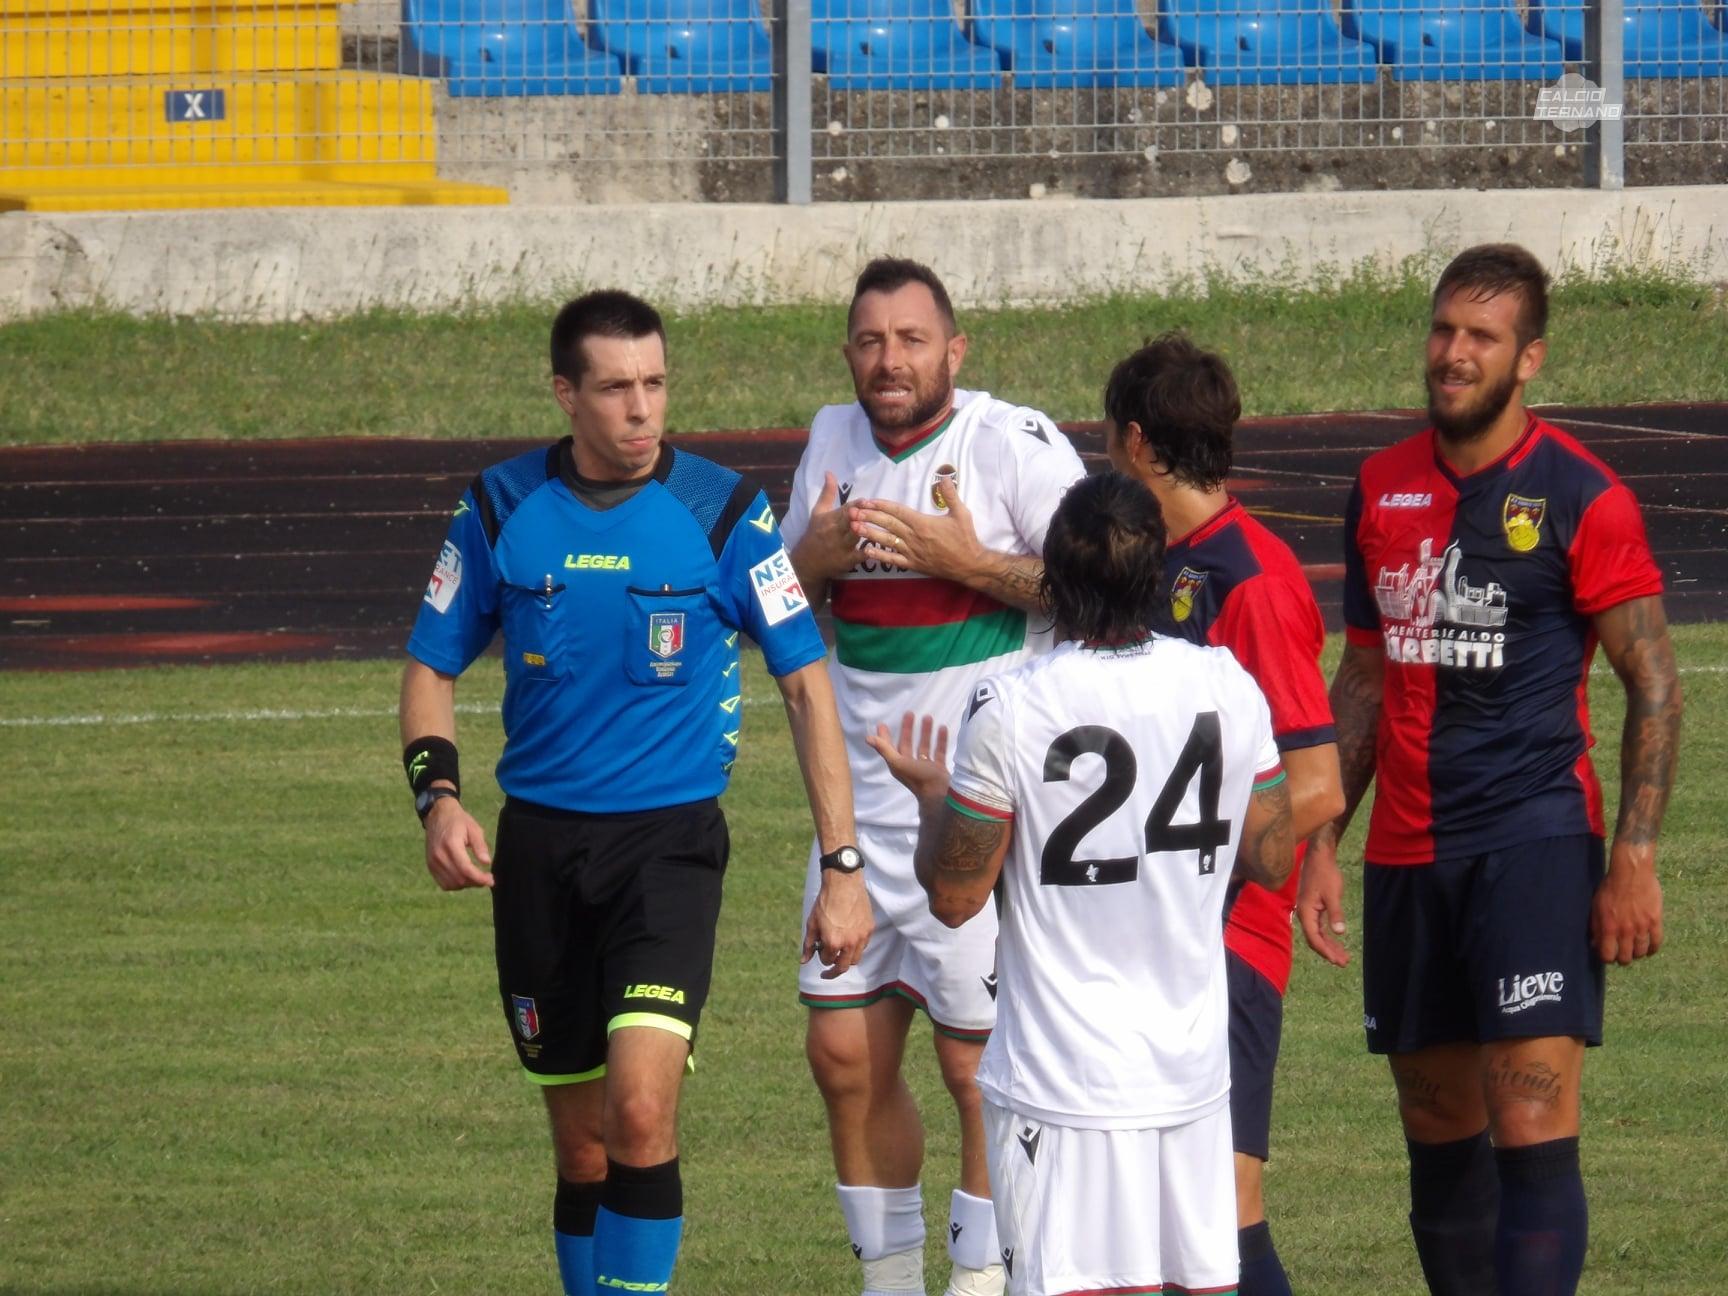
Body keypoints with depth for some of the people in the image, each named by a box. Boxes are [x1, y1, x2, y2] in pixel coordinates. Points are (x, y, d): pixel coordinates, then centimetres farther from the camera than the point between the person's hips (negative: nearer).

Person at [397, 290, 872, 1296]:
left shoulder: (724, 513, -5)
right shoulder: (502, 508, 1)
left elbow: (807, 684, 1)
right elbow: (432, 666, 11)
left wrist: (844, 869, -3)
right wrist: (439, 797, -8)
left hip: (670, 837, -3)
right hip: (539, 844, 3)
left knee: (641, 1106, -22)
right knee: (582, 1144, 7)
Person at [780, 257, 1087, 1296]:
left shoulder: (1014, 443, -10)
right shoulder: (833, 442, 11)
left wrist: (970, 562, -20)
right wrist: (815, 559, -2)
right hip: (865, 799, 6)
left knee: (980, 1057, -4)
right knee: (845, 1053, 7)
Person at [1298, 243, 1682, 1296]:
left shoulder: (1580, 496, -6)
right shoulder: (1383, 488, 11)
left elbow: (1654, 683, -5)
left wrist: (1634, 860, -12)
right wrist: (1320, 843, 13)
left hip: (1534, 842, -6)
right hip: (1408, 854, 6)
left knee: (1531, 1124, -13)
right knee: (1437, 1123, 10)